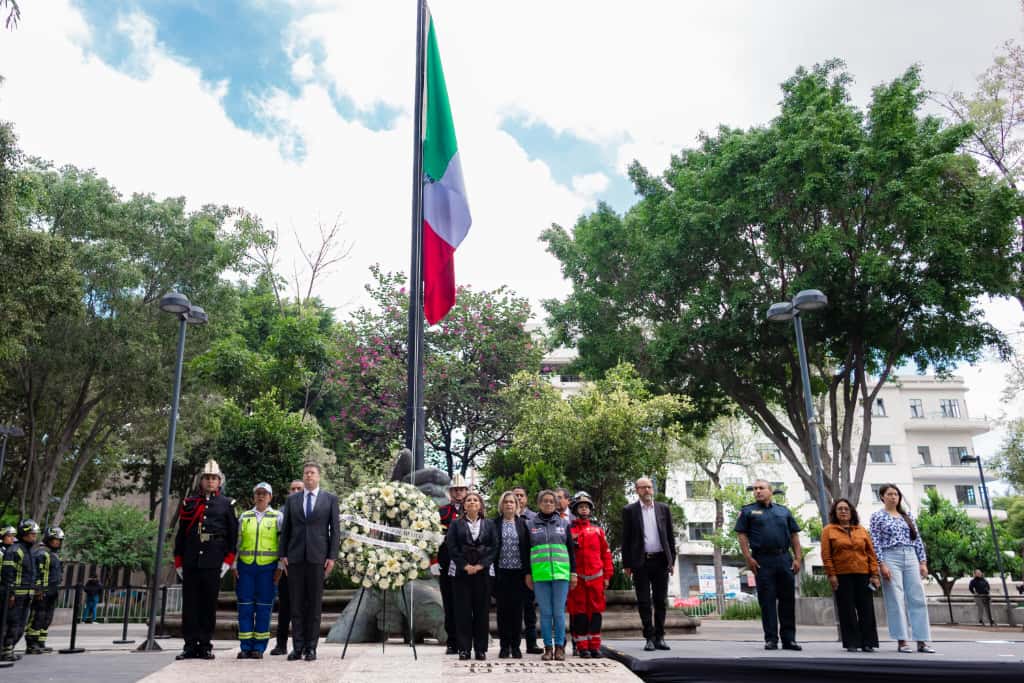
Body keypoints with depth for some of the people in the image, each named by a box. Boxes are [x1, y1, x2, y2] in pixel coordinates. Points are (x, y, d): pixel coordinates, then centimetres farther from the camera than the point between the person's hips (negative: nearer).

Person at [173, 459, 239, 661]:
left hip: (213, 561, -2)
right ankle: (190, 646, 9)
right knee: (190, 604, 3)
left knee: (209, 604, 2)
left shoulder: (227, 504, 7)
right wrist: (178, 562, 9)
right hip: (191, 561, 2)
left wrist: (228, 561, -3)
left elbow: (233, 534, 4)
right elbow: (180, 534, 13)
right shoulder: (189, 503, 12)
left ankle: (205, 646, 10)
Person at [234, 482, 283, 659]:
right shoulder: (244, 516, 12)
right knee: (245, 606, 1)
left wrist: (280, 568, -4)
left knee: (264, 608, 0)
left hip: (268, 566, -2)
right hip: (245, 565, 2)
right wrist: (234, 566, 6)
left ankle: (259, 648, 6)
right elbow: (237, 542, 14)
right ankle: (245, 647, 9)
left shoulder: (277, 517, 6)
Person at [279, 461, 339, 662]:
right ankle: (297, 647, 10)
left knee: (314, 604, 1)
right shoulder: (291, 500, 12)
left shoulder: (330, 499, 7)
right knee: (296, 604, 3)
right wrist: (283, 555, 4)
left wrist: (332, 557, -4)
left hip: (318, 557, -2)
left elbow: (335, 529, 3)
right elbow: (285, 529, 12)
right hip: (295, 557, 2)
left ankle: (311, 647, 8)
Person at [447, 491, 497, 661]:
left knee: (481, 609, 2)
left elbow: (494, 547, 2)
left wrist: (480, 565, -9)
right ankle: (464, 648, 5)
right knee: (462, 610, 0)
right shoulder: (456, 524, 7)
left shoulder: (489, 524, 9)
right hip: (461, 571, -1)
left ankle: (481, 648, 8)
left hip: (482, 571, 1)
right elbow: (451, 546, -1)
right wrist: (465, 565, -11)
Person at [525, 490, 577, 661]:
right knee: (545, 613, 3)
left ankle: (560, 647, 10)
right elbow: (526, 551, 11)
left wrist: (573, 572, 7)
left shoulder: (563, 524, 11)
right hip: (539, 574, 0)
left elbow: (571, 549, 12)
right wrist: (527, 574, 6)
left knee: (559, 612, 1)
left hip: (561, 573, 0)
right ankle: (548, 647, 11)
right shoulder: (531, 525, 9)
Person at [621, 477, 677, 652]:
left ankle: (659, 637, 14)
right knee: (643, 602, 1)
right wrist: (626, 564, -2)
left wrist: (672, 560, 5)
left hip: (660, 560, 2)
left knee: (660, 601, 5)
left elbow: (670, 536, 10)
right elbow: (626, 539, 2)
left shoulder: (663, 509, 9)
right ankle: (649, 637, 8)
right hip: (640, 562, -2)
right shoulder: (629, 510, 2)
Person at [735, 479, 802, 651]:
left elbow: (794, 535, 14)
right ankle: (771, 639, 5)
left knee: (788, 599, 5)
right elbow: (742, 535, 0)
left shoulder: (784, 511, 16)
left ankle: (789, 638, 13)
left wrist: (797, 558, 3)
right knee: (767, 600, -1)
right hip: (762, 561, -3)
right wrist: (748, 558, -10)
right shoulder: (748, 511, 7)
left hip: (784, 559, 3)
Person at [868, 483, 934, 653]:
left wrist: (923, 562, 5)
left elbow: (917, 540, 13)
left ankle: (922, 641, 3)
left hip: (911, 558, 5)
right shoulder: (877, 516, 0)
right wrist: (882, 564, -13)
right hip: (891, 559, -5)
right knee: (896, 601, -5)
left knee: (918, 599, 0)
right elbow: (875, 543, -5)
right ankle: (901, 641, -1)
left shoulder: (907, 515, 14)